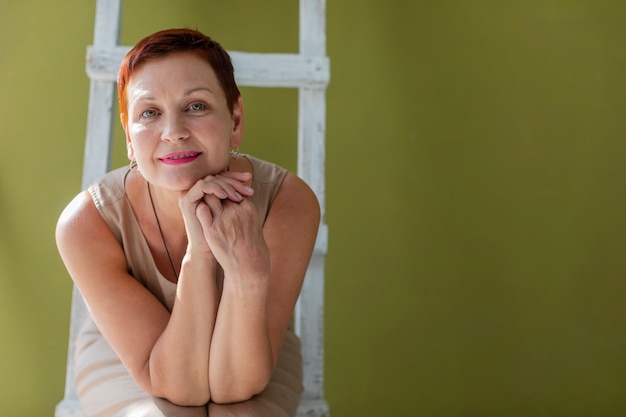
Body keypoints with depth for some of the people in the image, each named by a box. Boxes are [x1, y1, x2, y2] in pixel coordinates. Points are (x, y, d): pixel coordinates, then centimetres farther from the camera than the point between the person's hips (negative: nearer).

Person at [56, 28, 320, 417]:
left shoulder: (290, 202, -27)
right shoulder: (86, 223, -27)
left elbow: (235, 386, -25)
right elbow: (180, 386, -26)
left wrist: (249, 273, -43)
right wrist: (199, 254, -40)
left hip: (253, 362, 1)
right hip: (127, 365, 0)